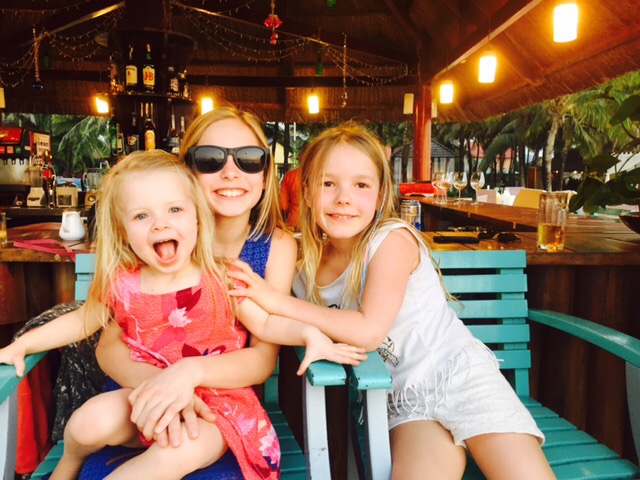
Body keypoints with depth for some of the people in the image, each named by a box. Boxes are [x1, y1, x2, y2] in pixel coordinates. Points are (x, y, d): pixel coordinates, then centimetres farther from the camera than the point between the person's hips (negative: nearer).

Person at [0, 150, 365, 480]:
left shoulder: (221, 280, -11)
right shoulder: (120, 286, -4)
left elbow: (264, 323, -4)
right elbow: (82, 321, 15)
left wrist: (308, 333, -21)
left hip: (215, 403, -3)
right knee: (90, 422, -20)